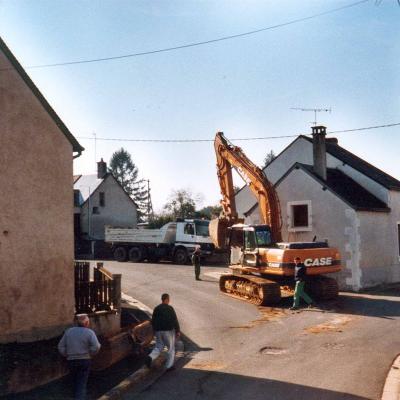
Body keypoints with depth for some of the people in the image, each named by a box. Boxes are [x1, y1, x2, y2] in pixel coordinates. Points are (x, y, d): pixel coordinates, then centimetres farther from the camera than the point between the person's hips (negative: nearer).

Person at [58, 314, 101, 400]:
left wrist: (68, 356, 12)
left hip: (71, 361, 4)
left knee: (76, 382, 21)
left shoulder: (68, 331, 4)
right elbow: (96, 347, -20)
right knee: (81, 384, 0)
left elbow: (61, 347, 4)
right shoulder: (89, 332, -9)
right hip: (84, 361, -4)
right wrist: (90, 354, -3)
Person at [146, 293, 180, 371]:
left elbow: (153, 321, 10)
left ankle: (150, 357, -14)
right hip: (168, 330, -5)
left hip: (158, 331, 5)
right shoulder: (170, 308, -10)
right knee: (171, 348, 9)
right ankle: (169, 366, 11)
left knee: (159, 347, 13)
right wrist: (178, 331, -5)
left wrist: (155, 330, 21)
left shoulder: (156, 308, 6)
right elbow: (175, 320, -12)